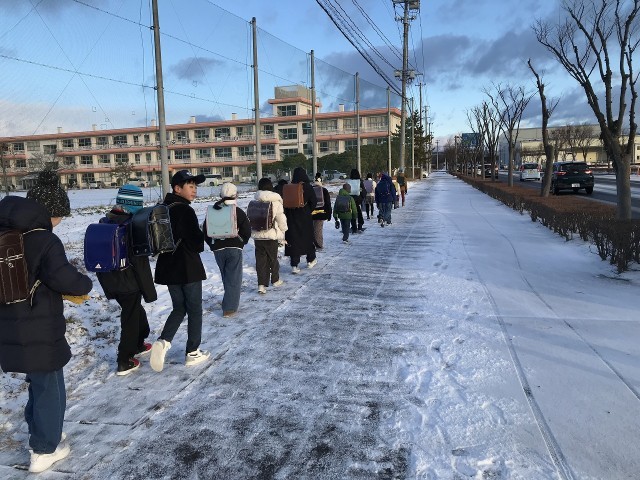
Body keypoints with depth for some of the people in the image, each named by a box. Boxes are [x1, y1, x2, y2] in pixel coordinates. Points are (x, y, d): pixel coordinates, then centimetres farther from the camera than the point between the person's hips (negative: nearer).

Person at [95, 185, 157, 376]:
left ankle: (138, 344, 42)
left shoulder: (104, 223, 4)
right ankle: (125, 362, 16)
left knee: (135, 311, 26)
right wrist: (149, 290, -12)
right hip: (128, 282, -7)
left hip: (109, 281, 7)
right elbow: (140, 262, -19)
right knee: (130, 319, 7)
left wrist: (105, 281, 22)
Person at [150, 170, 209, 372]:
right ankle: (192, 353, 15)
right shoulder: (185, 211, -18)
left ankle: (163, 342, -1)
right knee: (195, 310, 8)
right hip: (188, 268, -7)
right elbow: (196, 243, -19)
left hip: (168, 268, 7)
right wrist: (205, 232, 0)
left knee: (179, 308, 19)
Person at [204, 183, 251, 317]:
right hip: (234, 249, -4)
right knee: (234, 279, 2)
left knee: (226, 277, 20)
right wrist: (241, 243, 8)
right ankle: (229, 308, -1)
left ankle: (231, 301, 30)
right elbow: (247, 231, -9)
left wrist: (213, 245, 14)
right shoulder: (238, 211, -7)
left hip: (218, 249, 4)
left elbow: (206, 231, 5)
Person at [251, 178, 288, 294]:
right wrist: (282, 232, 9)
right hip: (271, 236, -2)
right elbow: (281, 220, -6)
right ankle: (275, 280, 31)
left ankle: (261, 284, 1)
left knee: (260, 259, 6)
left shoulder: (254, 202, -2)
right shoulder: (275, 202, -10)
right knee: (273, 258, 15)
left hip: (257, 235, 2)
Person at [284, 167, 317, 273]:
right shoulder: (308, 187, -8)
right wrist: (308, 211, 7)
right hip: (305, 217, -1)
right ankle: (311, 260, 29)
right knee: (308, 237, 16)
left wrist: (287, 213, 8)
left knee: (293, 239, 2)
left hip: (291, 218, 1)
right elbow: (313, 202, -7)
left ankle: (294, 265, -2)